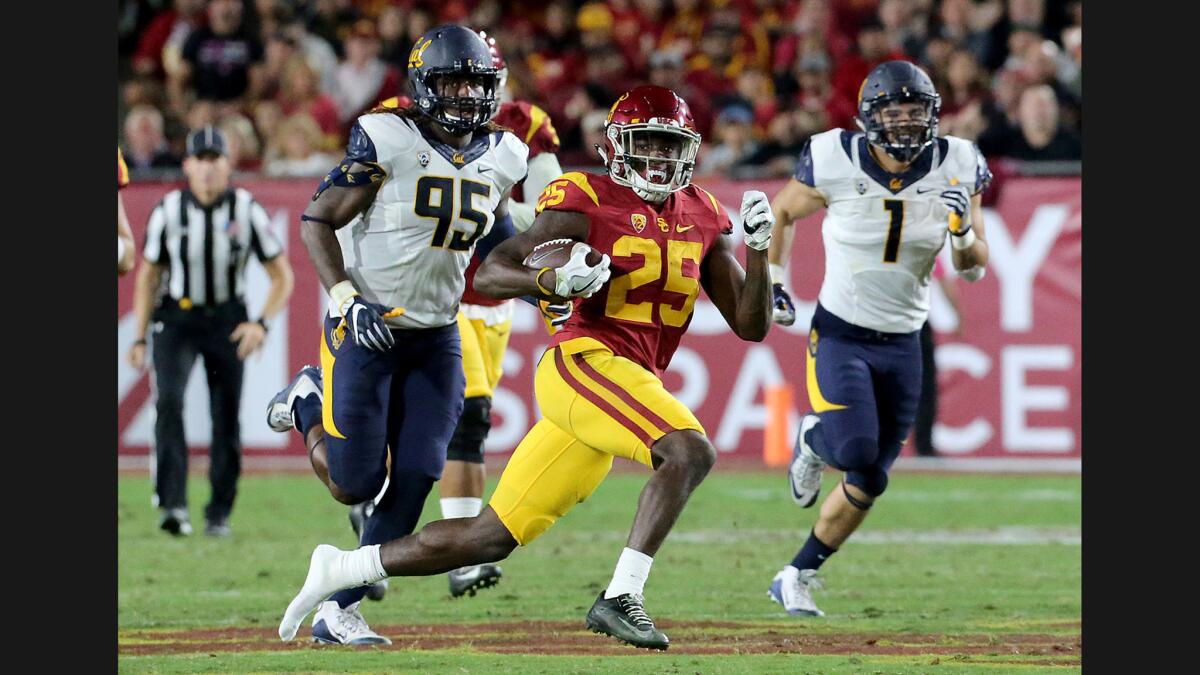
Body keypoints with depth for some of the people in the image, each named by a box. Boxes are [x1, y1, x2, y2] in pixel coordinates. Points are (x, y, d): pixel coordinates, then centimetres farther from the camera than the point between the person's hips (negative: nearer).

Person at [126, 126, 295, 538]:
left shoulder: (247, 211, -11)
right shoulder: (168, 212, -9)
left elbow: (282, 276, -4)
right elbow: (148, 276, 5)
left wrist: (262, 324, -19)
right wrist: (139, 339, 3)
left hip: (227, 322, 1)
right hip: (177, 319, -1)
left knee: (227, 419, 2)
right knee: (169, 399, -23)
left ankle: (219, 513, 19)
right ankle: (173, 504, -28)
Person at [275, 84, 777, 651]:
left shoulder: (701, 219, 15)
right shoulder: (589, 205, -4)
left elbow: (752, 325, 14)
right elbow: (488, 275, -6)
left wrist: (758, 248, -1)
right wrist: (554, 281, -25)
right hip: (585, 360, -7)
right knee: (690, 452, -29)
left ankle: (340, 569, 19)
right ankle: (620, 599, -26)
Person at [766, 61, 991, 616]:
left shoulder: (955, 169, -7)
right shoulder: (835, 164, -14)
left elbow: (973, 269, 0)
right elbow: (780, 213, 6)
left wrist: (963, 231, -21)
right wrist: (773, 285, -2)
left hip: (902, 342, 3)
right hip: (839, 334, -3)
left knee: (868, 483, 5)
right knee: (856, 451, -23)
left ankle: (797, 578, 23)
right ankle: (814, 439, 13)